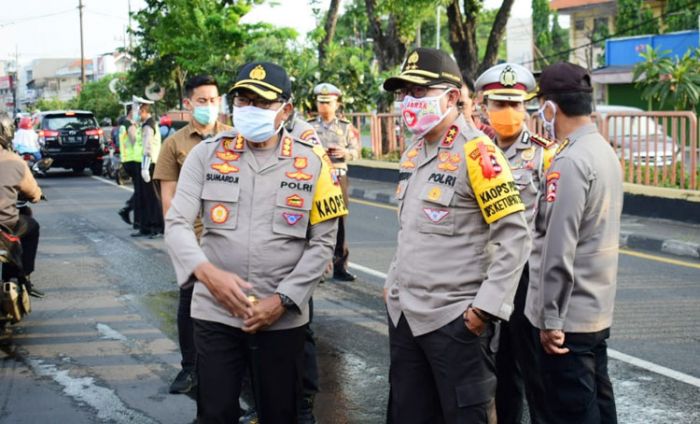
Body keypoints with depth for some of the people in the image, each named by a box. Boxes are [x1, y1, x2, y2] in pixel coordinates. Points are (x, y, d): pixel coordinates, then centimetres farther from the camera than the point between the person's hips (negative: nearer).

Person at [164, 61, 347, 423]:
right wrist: (206, 272, -25)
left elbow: (322, 242, -1)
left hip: (282, 319, 0)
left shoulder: (312, 162, 0)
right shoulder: (206, 155, 0)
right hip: (214, 313, 0)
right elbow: (176, 224, -6)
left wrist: (282, 301, -10)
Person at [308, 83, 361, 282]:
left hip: (338, 177, 1)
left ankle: (339, 266, 10)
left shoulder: (346, 127, 9)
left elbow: (356, 151, 4)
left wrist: (345, 152, -17)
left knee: (339, 221, 2)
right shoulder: (309, 126, 7)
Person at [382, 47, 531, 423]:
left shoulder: (476, 152, -15)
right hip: (403, 314, 8)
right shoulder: (412, 152, 11)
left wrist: (486, 307, -19)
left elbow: (515, 237, -18)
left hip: (454, 319, -8)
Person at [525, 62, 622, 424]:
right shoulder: (604, 151, 9)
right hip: (598, 311, 9)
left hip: (569, 316, -9)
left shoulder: (569, 162, -20)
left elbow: (559, 251, -22)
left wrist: (550, 318, -17)